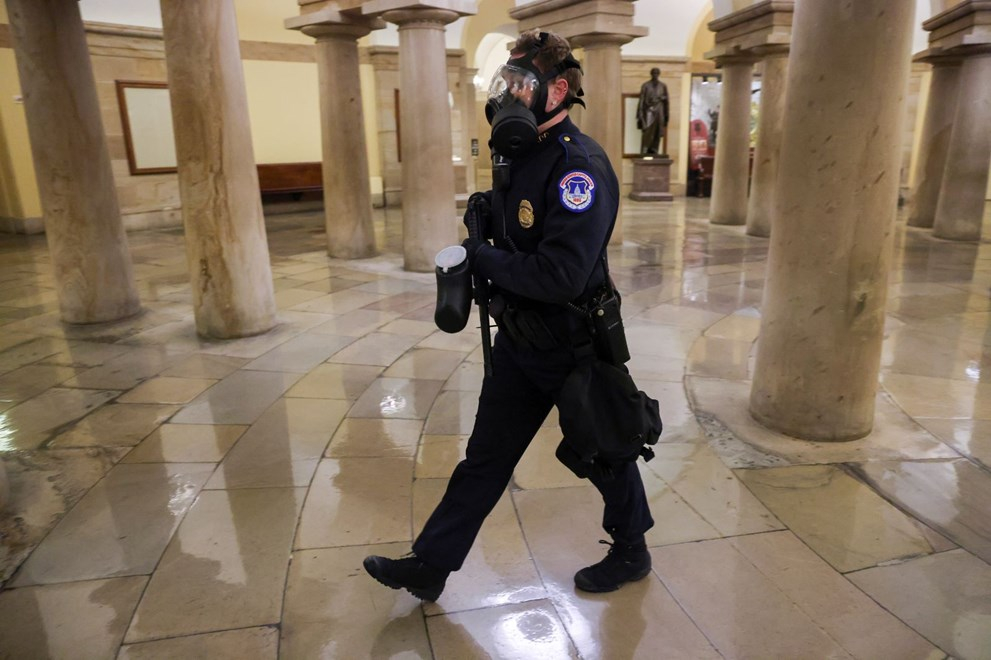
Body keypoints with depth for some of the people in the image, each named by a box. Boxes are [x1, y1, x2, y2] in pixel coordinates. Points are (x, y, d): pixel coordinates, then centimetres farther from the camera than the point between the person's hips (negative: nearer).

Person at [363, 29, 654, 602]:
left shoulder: (580, 166, -23)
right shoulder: (519, 156, 6)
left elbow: (561, 276, -32)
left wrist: (482, 258, -20)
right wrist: (486, 217, -1)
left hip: (575, 349, -8)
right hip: (520, 344, 8)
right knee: (484, 458, 15)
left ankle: (631, 553, 41)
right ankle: (430, 565, 28)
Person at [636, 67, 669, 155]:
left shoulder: (663, 86, 12)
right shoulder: (645, 86, 3)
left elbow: (666, 100, 15)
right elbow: (642, 100, 1)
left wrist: (667, 115, 12)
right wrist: (640, 115, -5)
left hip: (659, 112, 3)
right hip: (649, 112, -3)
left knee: (657, 135, 1)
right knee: (647, 134, -13)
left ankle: (653, 153, 7)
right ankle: (644, 154, -10)